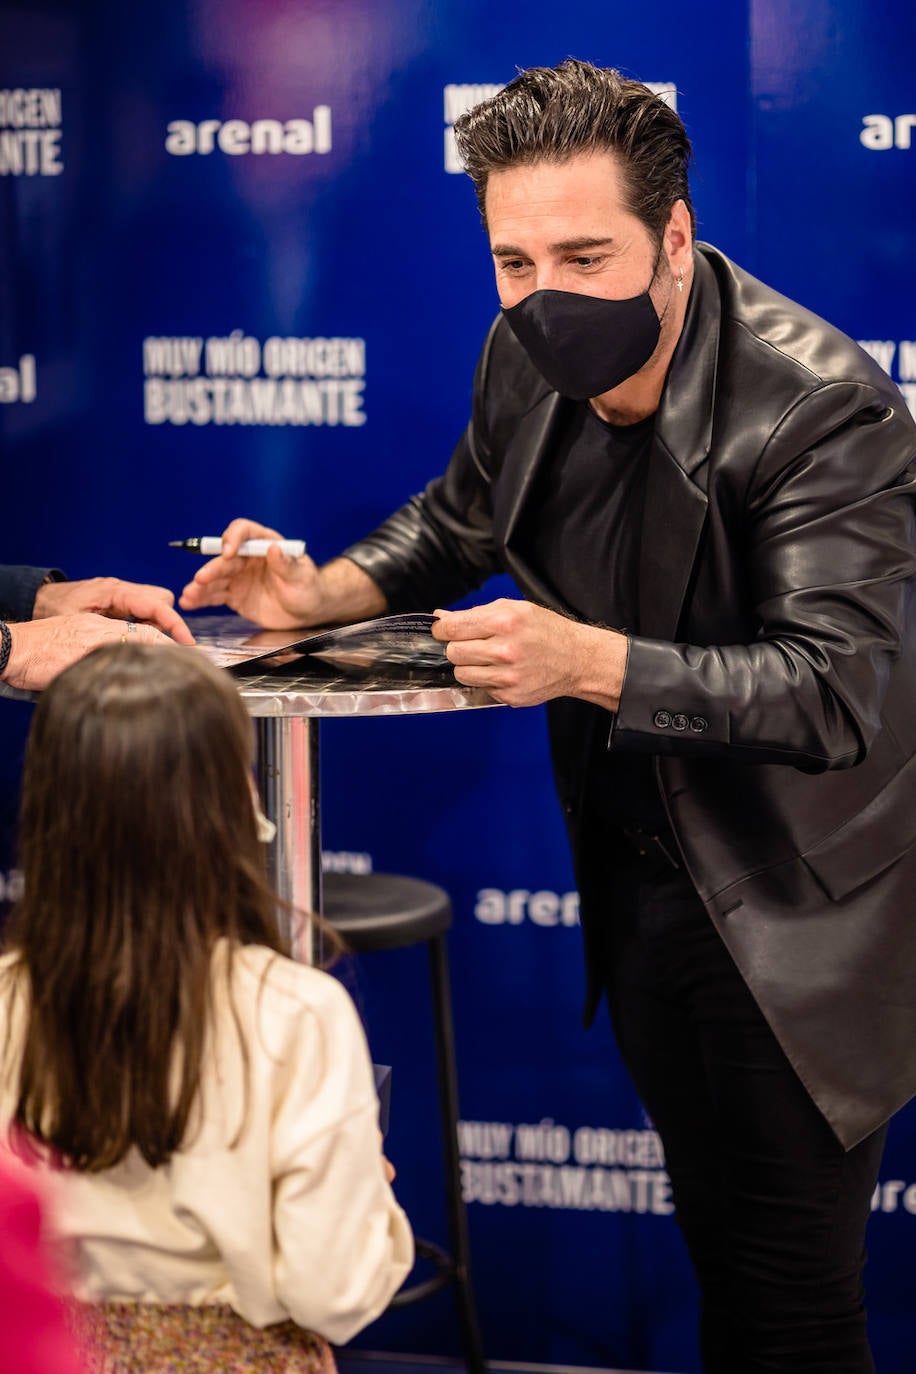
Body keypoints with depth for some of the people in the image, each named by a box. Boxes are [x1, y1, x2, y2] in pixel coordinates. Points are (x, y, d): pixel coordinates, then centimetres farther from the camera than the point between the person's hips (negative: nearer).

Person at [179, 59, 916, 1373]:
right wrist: (321, 593, -1)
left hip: (793, 915, -6)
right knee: (716, 1251, 18)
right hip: (636, 881, 6)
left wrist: (588, 661, -40)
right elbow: (461, 521, 18)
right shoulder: (530, 357, -3)